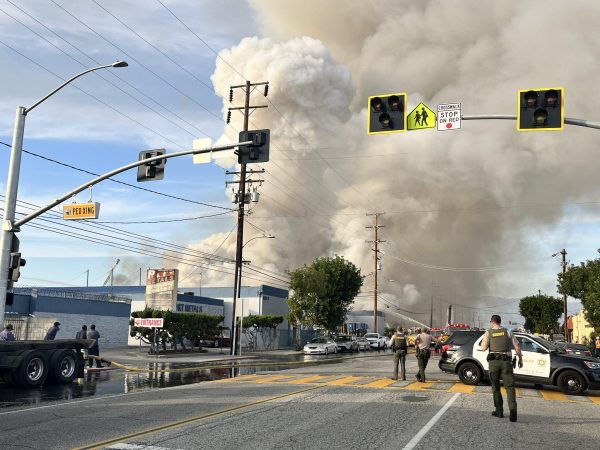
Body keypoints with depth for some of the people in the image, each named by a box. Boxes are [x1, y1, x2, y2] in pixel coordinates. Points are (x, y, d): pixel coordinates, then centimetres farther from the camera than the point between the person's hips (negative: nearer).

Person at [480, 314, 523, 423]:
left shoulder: (488, 333, 1)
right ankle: (512, 409, -21)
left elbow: (483, 348, -8)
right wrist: (520, 359, 15)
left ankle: (499, 410, 15)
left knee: (496, 387, 13)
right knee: (509, 386, -1)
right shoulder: (507, 332, 5)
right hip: (506, 362, 0)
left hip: (493, 362, 0)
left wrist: (484, 341, 12)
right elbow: (517, 347, 3)